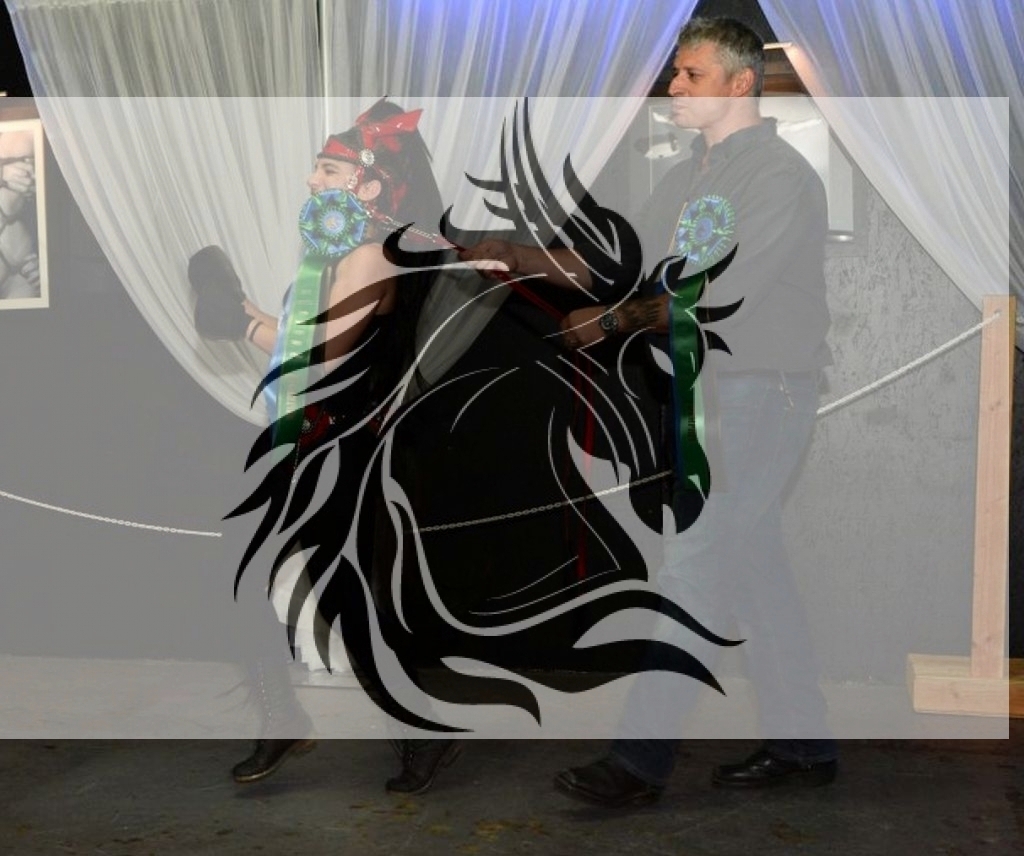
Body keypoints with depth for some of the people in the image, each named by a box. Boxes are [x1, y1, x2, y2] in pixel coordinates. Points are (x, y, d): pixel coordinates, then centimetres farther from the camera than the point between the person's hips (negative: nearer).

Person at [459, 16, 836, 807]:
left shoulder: (782, 176, -11)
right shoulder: (691, 178, 15)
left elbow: (724, 299, -19)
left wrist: (618, 320, -12)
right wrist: (517, 257, 0)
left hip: (763, 393, -8)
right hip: (704, 391, 8)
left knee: (695, 566, -9)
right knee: (753, 566, 12)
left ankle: (642, 758, -4)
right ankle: (802, 744, 23)